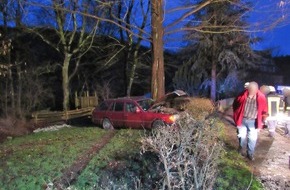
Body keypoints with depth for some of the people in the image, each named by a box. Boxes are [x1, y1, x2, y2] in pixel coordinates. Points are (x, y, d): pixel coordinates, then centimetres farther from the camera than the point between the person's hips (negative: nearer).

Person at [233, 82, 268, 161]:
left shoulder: (261, 97, -17)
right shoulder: (242, 95, -18)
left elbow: (264, 111, -1)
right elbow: (235, 105, 0)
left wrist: (260, 122, 4)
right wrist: (236, 117, 4)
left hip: (253, 122, 1)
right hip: (242, 120, 0)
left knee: (253, 139, 5)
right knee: (242, 136, 6)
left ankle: (250, 153, 26)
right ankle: (241, 147, 36)